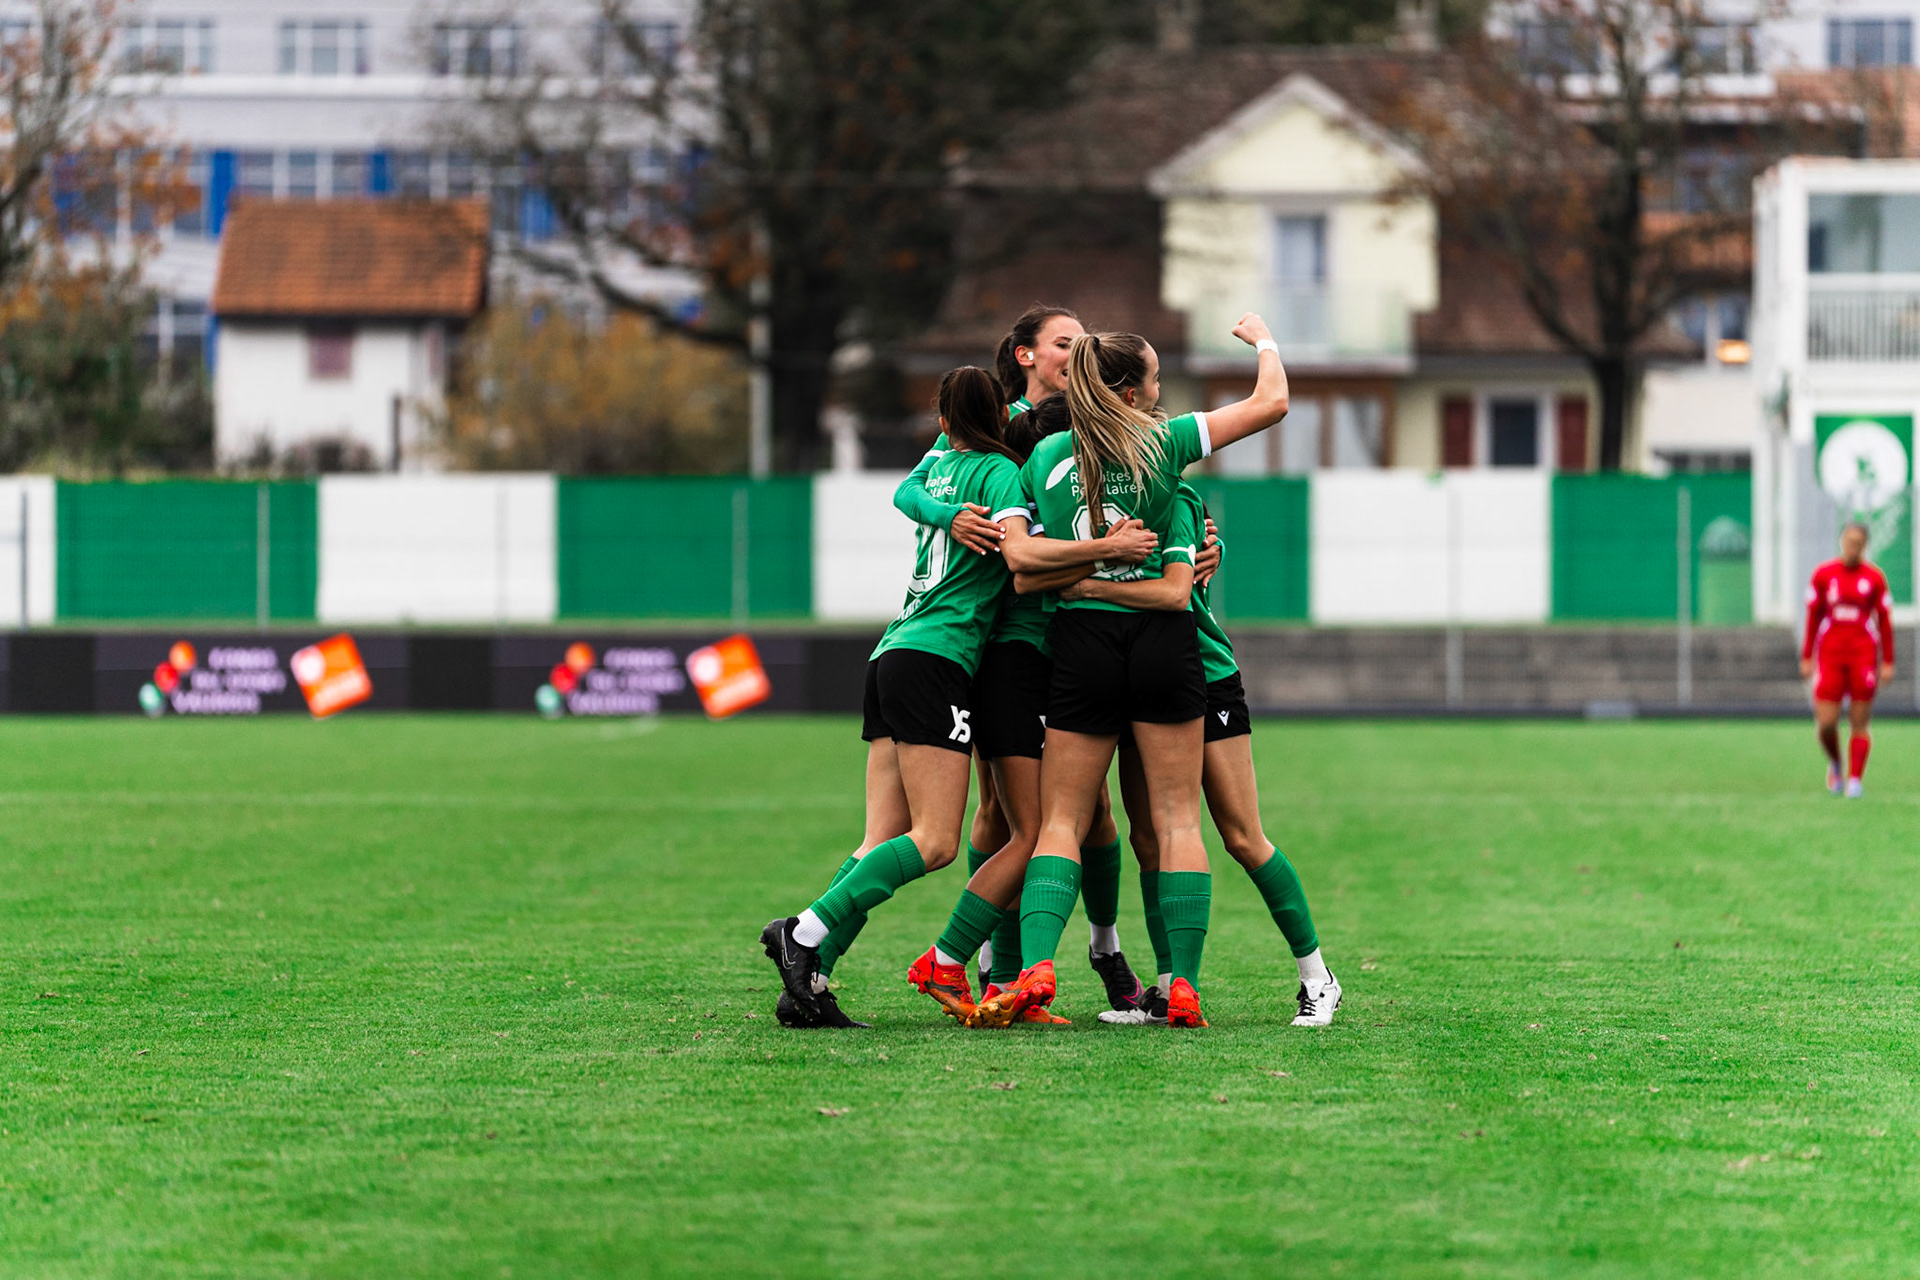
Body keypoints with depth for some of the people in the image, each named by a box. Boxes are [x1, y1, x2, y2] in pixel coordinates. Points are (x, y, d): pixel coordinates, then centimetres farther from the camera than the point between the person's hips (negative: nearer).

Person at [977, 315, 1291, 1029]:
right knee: (1176, 818, 4)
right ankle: (1184, 987, -1)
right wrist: (1263, 340, 19)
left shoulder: (1044, 456, 5)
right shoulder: (1161, 443, -3)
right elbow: (1272, 402, 3)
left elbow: (1017, 553, -1)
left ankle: (1035, 966, -14)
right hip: (1162, 642, -2)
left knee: (1061, 821, 6)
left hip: (1079, 643, 2)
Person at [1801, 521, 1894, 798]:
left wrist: (1887, 663, 2)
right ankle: (1835, 763, 22)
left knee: (1859, 723, -3)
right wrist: (1806, 658, 8)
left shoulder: (1874, 578, 3)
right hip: (1830, 655, 1)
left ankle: (1855, 780, 5)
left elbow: (1885, 621, 6)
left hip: (1863, 656, -1)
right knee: (1826, 724, -6)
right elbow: (1813, 617, 10)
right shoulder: (1823, 575, 5)